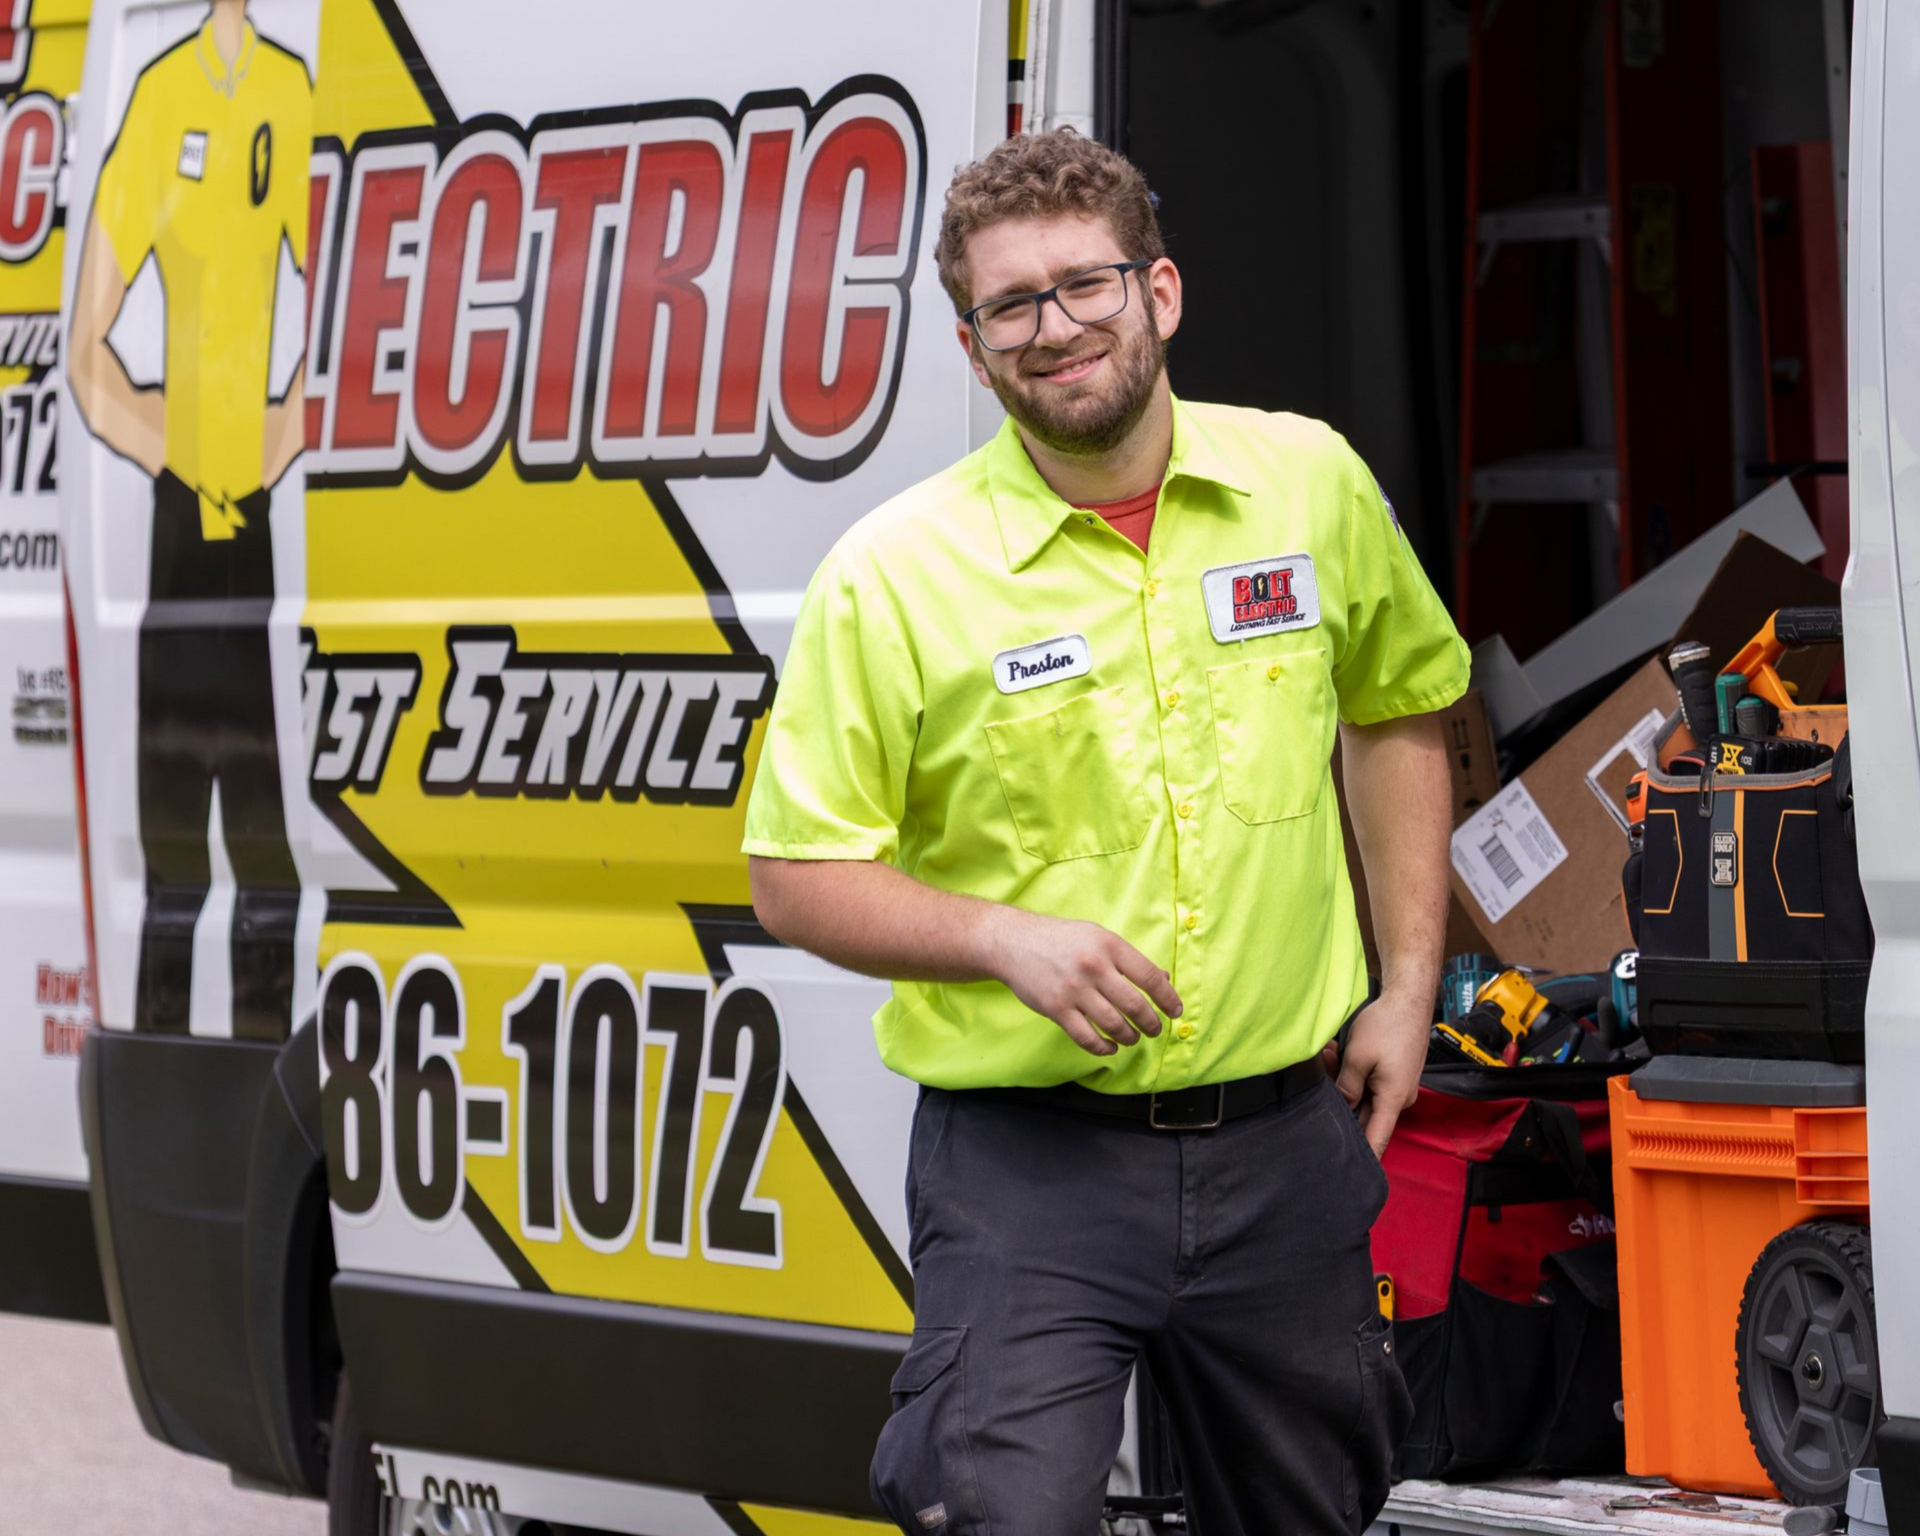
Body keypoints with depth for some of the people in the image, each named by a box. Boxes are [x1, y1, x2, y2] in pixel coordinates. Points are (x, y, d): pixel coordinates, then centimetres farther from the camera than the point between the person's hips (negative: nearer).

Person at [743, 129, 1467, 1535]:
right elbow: (798, 877, -4)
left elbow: (1401, 710, 19)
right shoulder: (894, 574, -7)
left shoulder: (1312, 484, 3)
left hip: (1283, 1142, 3)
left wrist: (1408, 988, 12)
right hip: (1028, 1156, -3)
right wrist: (1008, 940, -19)